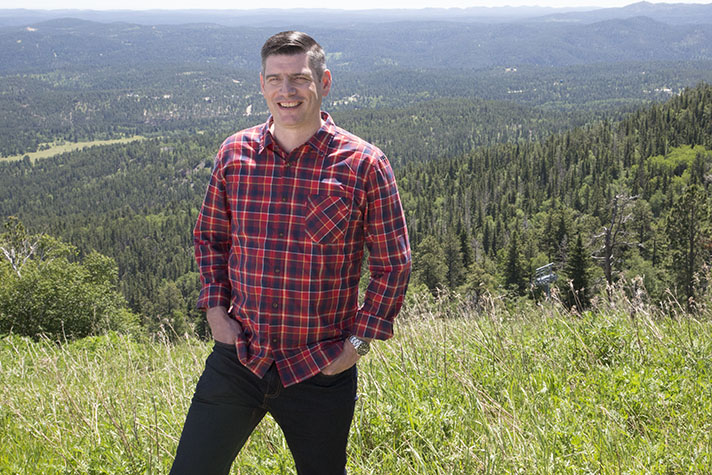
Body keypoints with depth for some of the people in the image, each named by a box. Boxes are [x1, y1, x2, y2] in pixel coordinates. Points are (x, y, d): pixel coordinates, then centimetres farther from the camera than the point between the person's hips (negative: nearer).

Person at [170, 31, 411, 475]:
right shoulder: (234, 153, 1)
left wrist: (358, 342, -5)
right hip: (238, 358, 2)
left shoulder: (364, 164, -8)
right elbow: (210, 237, 15)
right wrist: (215, 309, 4)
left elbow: (393, 264, -1)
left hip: (321, 371, -2)